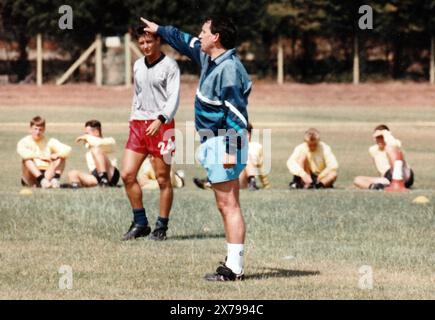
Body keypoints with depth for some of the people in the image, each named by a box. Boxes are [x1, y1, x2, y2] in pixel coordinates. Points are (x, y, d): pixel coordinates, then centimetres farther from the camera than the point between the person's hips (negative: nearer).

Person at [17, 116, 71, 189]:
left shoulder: (49, 142, 7)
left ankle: (55, 179, -36)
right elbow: (21, 152, -25)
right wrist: (39, 156, -32)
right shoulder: (24, 142, 1)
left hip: (48, 174, 2)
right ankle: (42, 180, -45)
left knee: (62, 157, -13)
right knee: (27, 159, -27)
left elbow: (67, 149, -8)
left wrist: (57, 155, -29)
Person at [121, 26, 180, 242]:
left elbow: (174, 97, -14)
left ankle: (161, 227, 8)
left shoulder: (169, 66, -6)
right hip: (138, 125, 6)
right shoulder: (138, 66, 14)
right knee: (127, 174, -2)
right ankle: (140, 223, 9)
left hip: (161, 126, -6)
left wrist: (160, 119, -28)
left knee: (163, 179, -1)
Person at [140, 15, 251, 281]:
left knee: (229, 206, -10)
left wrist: (231, 150, -26)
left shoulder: (228, 69, -19)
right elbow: (186, 42, 32)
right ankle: (233, 264, 15)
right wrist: (159, 30, 43)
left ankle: (234, 268, -11)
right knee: (227, 206, 11)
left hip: (225, 143, -10)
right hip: (213, 142, 10)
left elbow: (235, 113, -23)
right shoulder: (209, 58, 11)